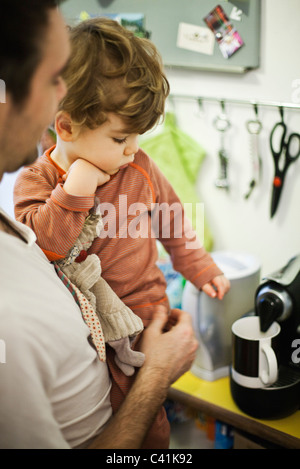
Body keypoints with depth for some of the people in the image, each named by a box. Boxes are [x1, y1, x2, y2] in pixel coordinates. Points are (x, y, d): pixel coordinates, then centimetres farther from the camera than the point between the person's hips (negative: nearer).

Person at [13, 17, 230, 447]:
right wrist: (75, 188, -29)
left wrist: (201, 269, 13)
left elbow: (174, 225, 12)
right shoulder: (35, 182, -9)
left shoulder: (140, 169, -1)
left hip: (142, 303, 1)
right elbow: (40, 247, -23)